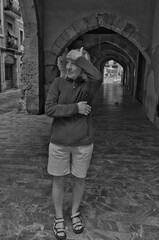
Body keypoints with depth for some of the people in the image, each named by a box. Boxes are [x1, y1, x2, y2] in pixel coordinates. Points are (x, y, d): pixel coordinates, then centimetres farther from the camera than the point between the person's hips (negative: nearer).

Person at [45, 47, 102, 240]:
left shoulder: (90, 86, -5)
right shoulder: (58, 82, -4)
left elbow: (98, 77, -30)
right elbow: (49, 109, -14)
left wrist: (80, 57, -17)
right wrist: (75, 108, -21)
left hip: (83, 143, 0)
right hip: (59, 142, 0)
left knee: (79, 179, 16)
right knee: (58, 181, 12)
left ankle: (75, 213, 42)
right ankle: (59, 218, 36)